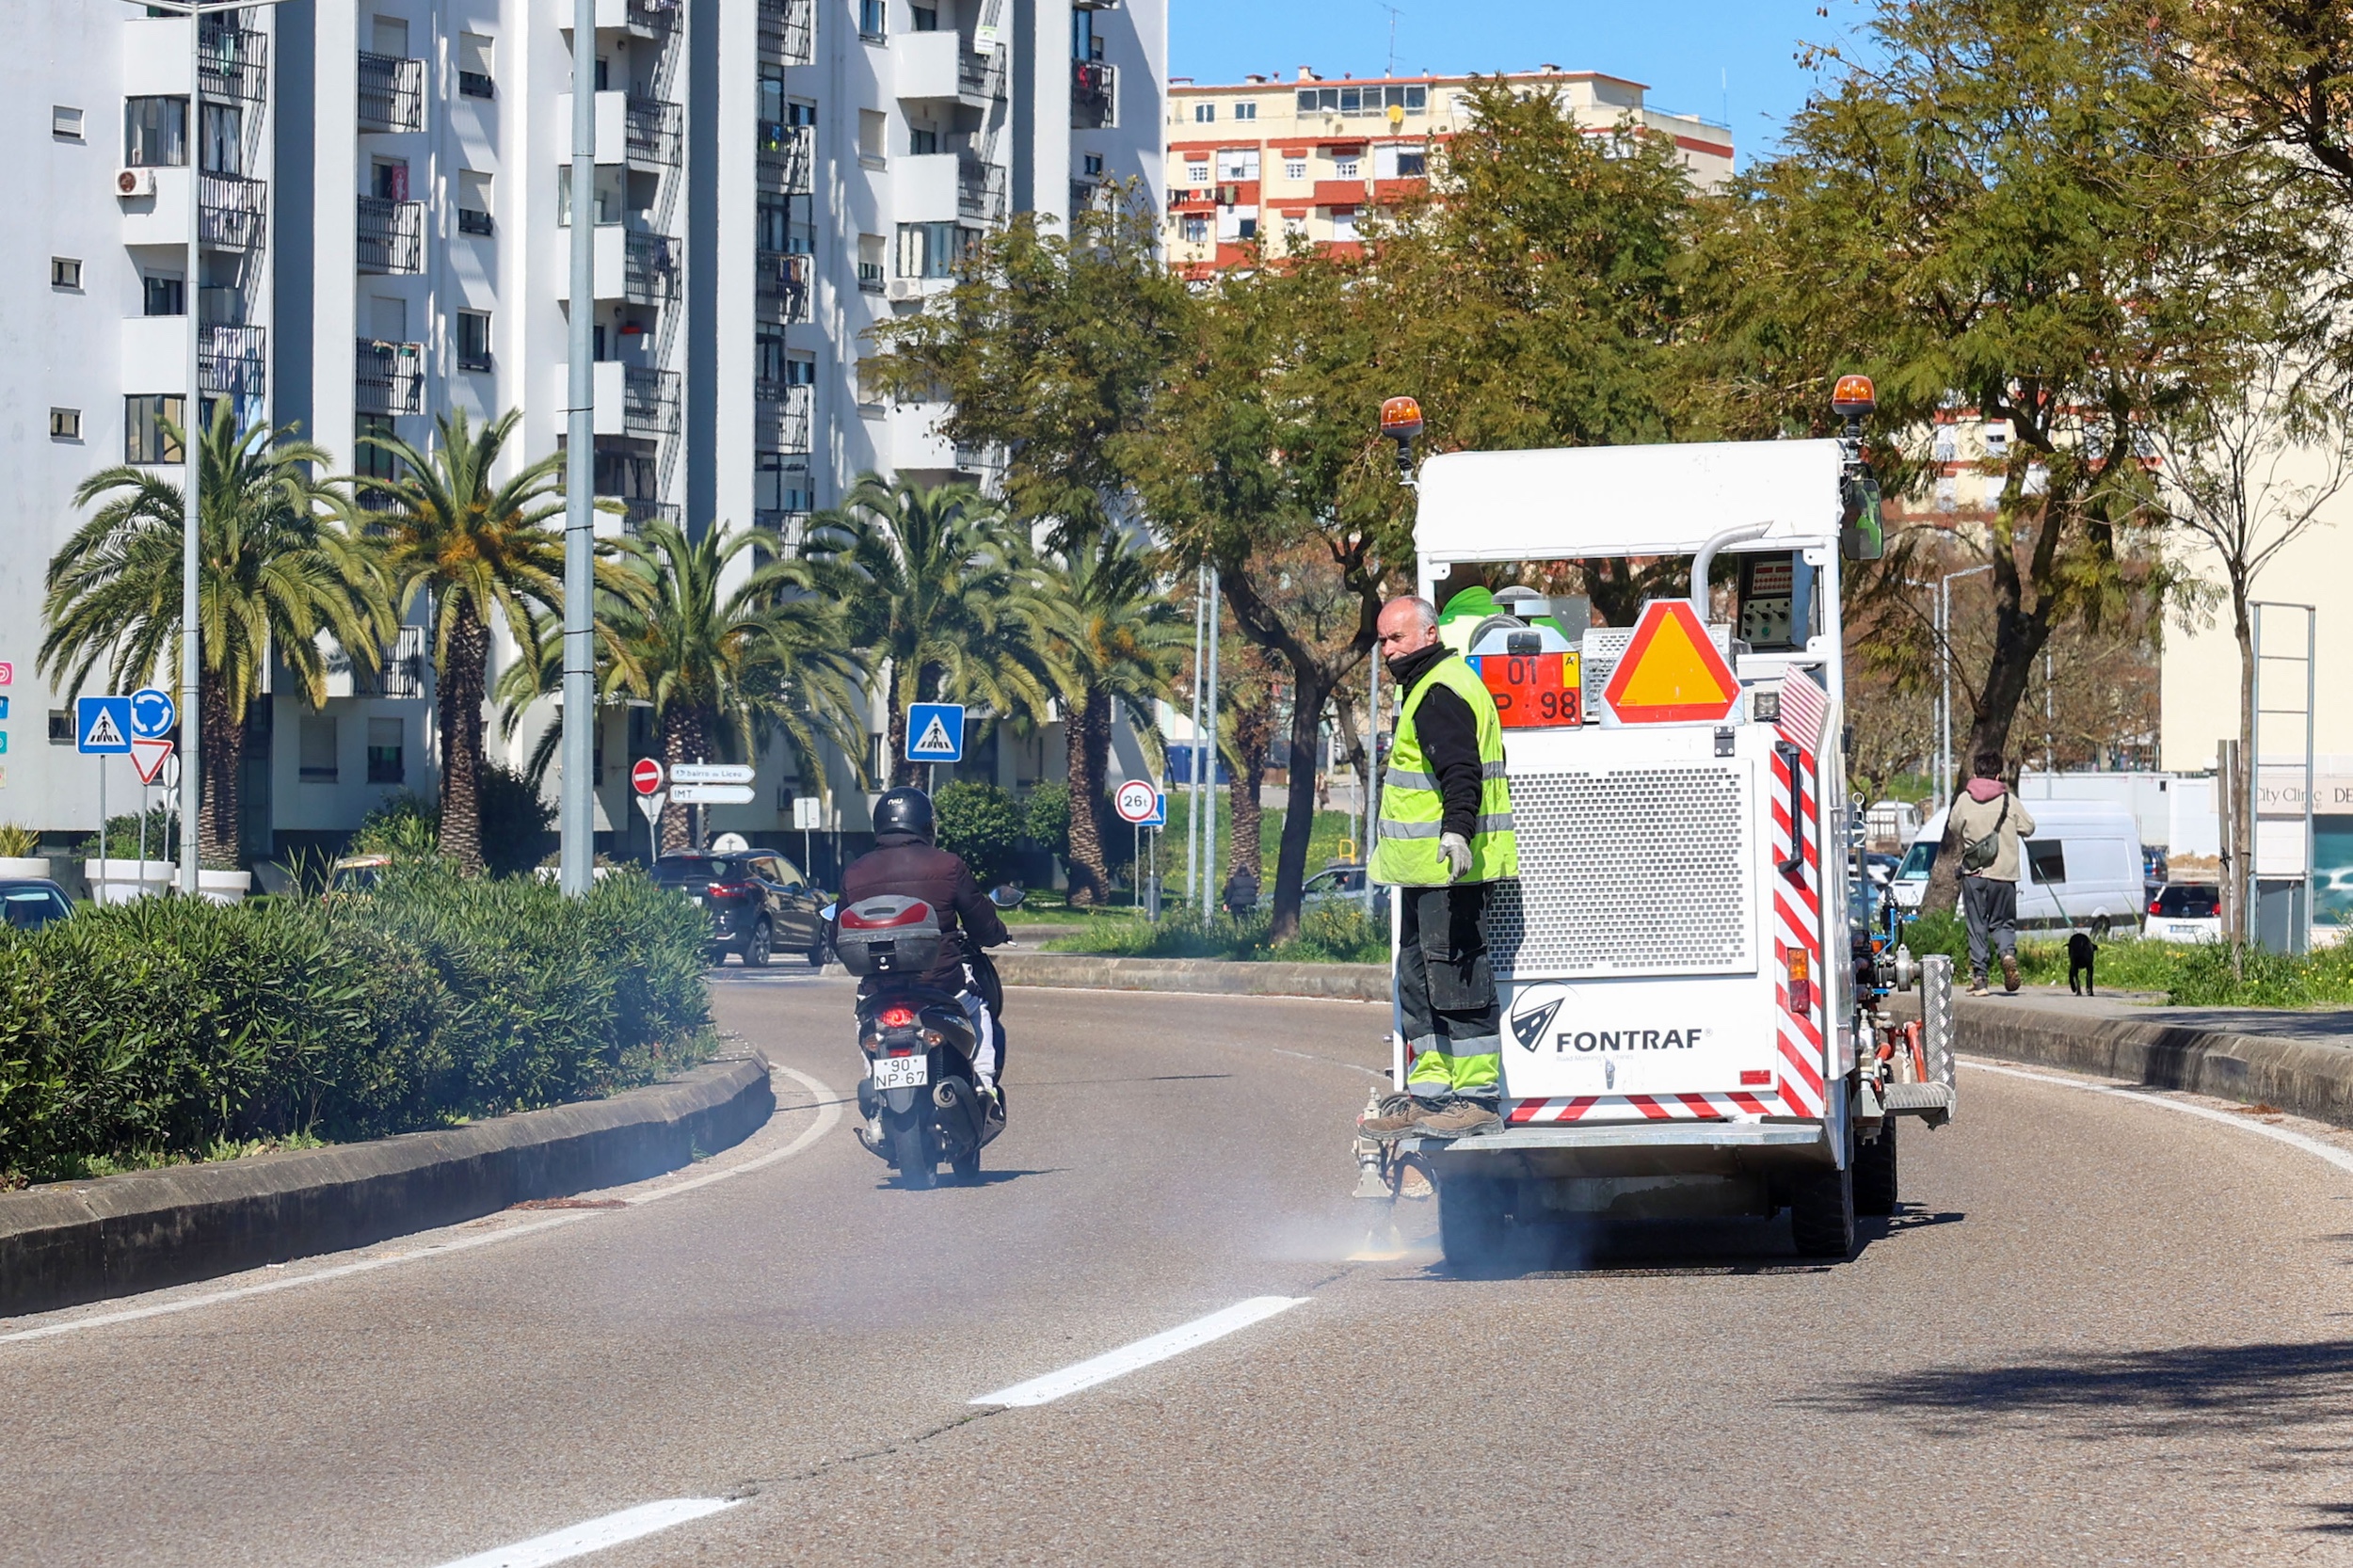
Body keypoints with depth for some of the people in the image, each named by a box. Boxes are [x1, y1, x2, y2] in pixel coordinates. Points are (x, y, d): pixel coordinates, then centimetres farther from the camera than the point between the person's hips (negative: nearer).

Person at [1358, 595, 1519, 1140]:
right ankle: (1429, 1096, 18)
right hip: (1426, 869, 12)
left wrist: (1457, 828, -40)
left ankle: (1477, 1096, -9)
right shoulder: (1426, 688, 21)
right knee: (1419, 982, 14)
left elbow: (1461, 771, -27)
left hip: (1447, 869, -12)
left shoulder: (1440, 693, -14)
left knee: (1455, 977, -10)